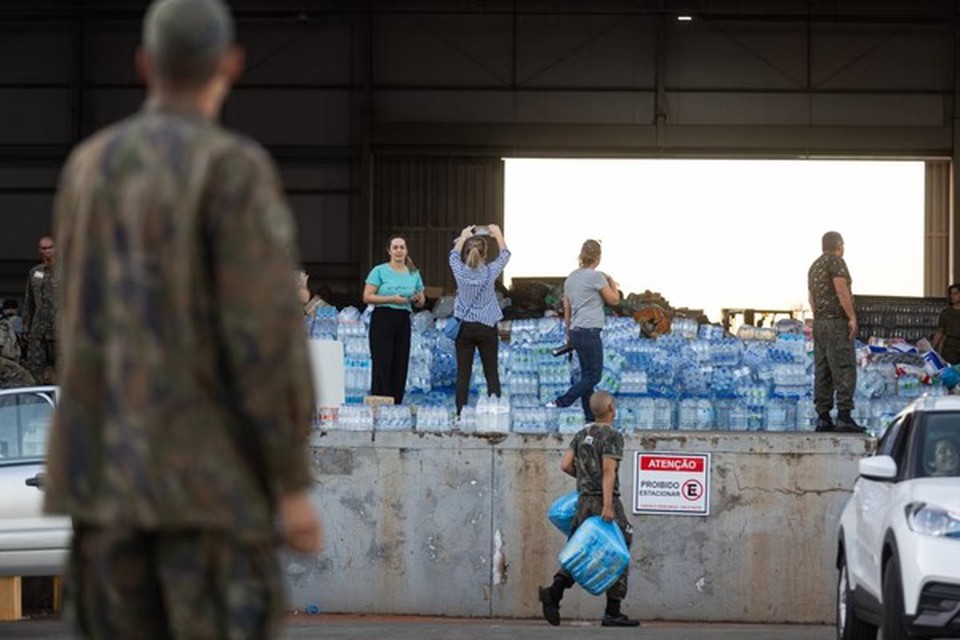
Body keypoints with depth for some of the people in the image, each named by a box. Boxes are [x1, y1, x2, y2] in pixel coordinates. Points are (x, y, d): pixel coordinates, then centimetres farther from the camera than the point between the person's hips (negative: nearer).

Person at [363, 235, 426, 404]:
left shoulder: (414, 274, 13)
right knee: (382, 366, -7)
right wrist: (391, 299, -16)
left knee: (400, 366, 4)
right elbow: (367, 297, -8)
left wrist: (417, 299, -4)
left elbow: (422, 302, 19)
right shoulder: (380, 271, -1)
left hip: (403, 321, 5)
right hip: (383, 319, -5)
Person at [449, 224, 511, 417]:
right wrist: (498, 234, 26)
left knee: (463, 373, 2)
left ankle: (461, 413, -1)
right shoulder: (490, 272, -10)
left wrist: (463, 237, 31)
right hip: (487, 328, -1)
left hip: (464, 328, 1)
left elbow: (454, 255, 14)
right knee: (491, 373, 3)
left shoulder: (461, 272, -9)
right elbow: (504, 255, 10)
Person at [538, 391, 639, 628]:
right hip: (604, 501, -7)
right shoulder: (612, 436, -9)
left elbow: (565, 465, 9)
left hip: (584, 500, 7)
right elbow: (609, 471, -18)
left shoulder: (582, 434, 12)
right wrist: (608, 505, -24)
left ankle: (554, 591, -13)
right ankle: (612, 612, 0)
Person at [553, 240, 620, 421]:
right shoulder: (596, 276, -9)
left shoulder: (572, 277, 14)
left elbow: (566, 308, 17)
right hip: (589, 332, -8)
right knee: (594, 376, -3)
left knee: (587, 375, 11)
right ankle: (560, 403, -13)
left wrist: (569, 334, 25)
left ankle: (590, 419, 11)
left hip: (576, 331, 8)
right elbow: (614, 300, 1)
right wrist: (611, 282, 17)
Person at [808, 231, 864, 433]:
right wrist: (852, 317, -16)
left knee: (822, 371, 7)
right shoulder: (835, 261, -6)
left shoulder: (814, 266, 20)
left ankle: (823, 418, 4)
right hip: (837, 320, -9)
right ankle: (844, 415, -18)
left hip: (819, 323, 9)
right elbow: (841, 289, -16)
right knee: (844, 369, -11)